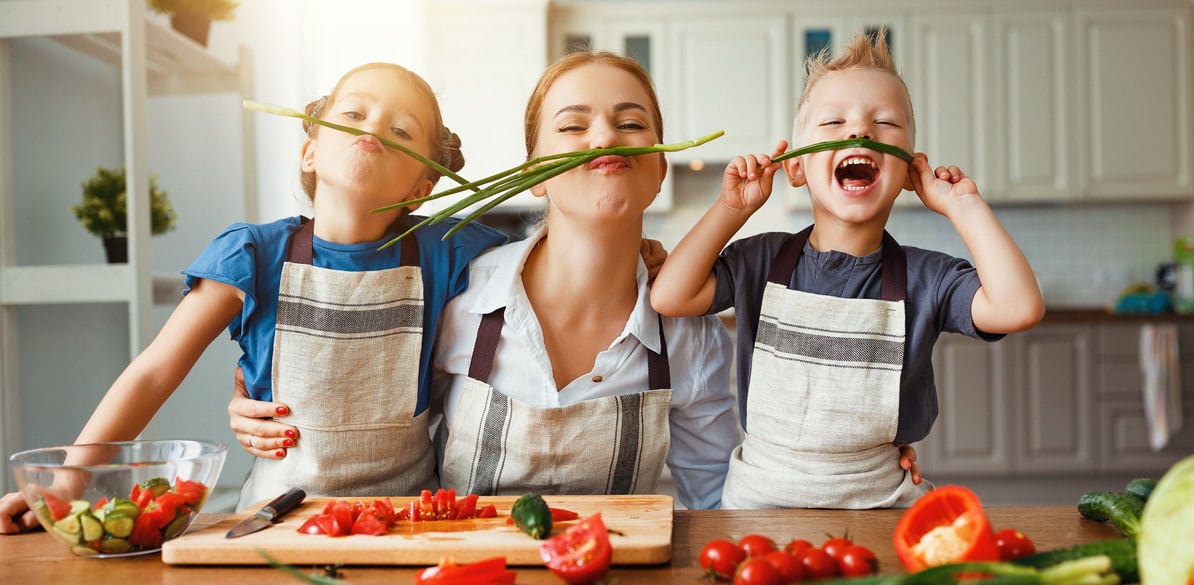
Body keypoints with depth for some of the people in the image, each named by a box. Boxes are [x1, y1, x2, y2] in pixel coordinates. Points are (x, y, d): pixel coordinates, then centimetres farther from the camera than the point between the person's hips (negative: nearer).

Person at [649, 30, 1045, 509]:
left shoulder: (923, 277, -1)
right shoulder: (762, 261, 1)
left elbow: (1018, 307, -16)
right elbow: (669, 296, -10)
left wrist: (964, 206, -10)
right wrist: (733, 208, -6)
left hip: (881, 498, 0)